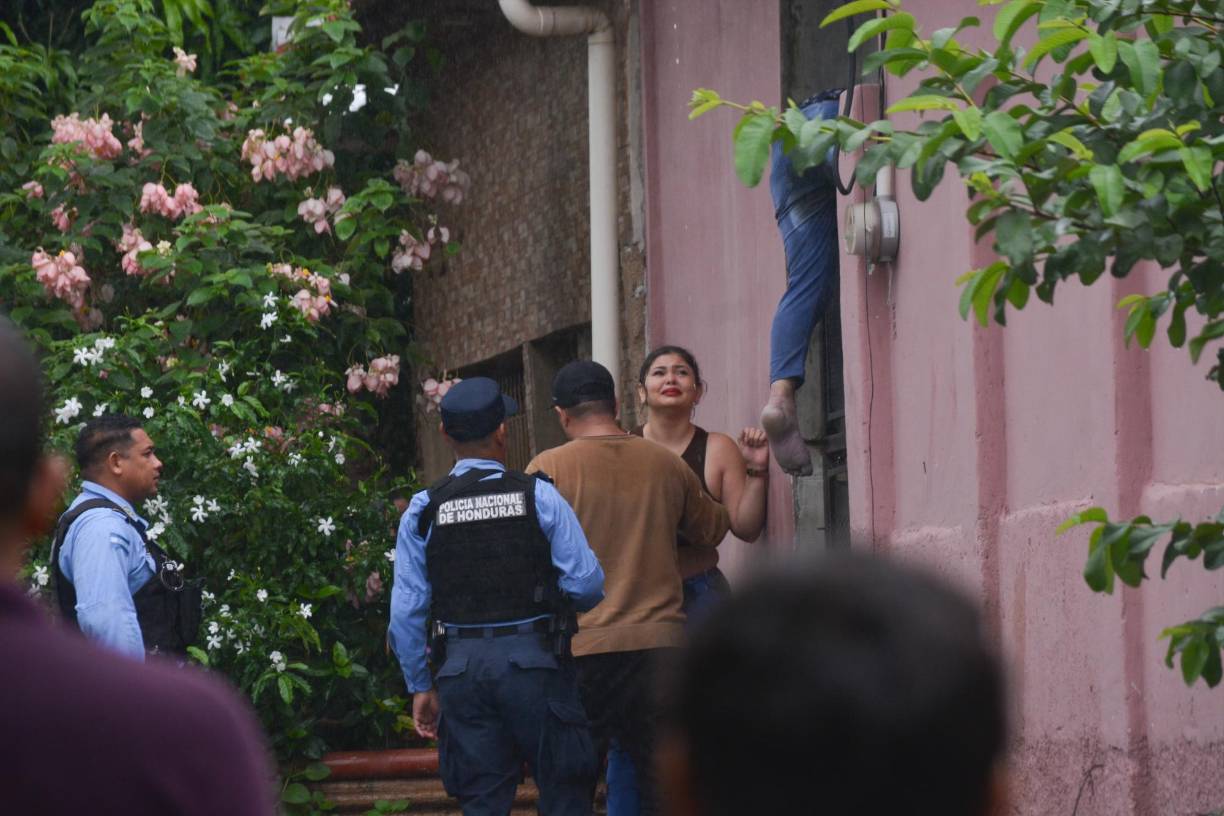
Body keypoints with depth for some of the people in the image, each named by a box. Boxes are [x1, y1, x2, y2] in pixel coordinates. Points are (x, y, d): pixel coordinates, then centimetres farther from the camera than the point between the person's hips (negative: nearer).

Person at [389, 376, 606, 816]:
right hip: (535, 662, -2)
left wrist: (420, 687, 11)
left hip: (462, 667, 2)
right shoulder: (538, 496, -4)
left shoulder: (423, 510, 2)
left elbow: (406, 610, 1)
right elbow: (587, 583, -7)